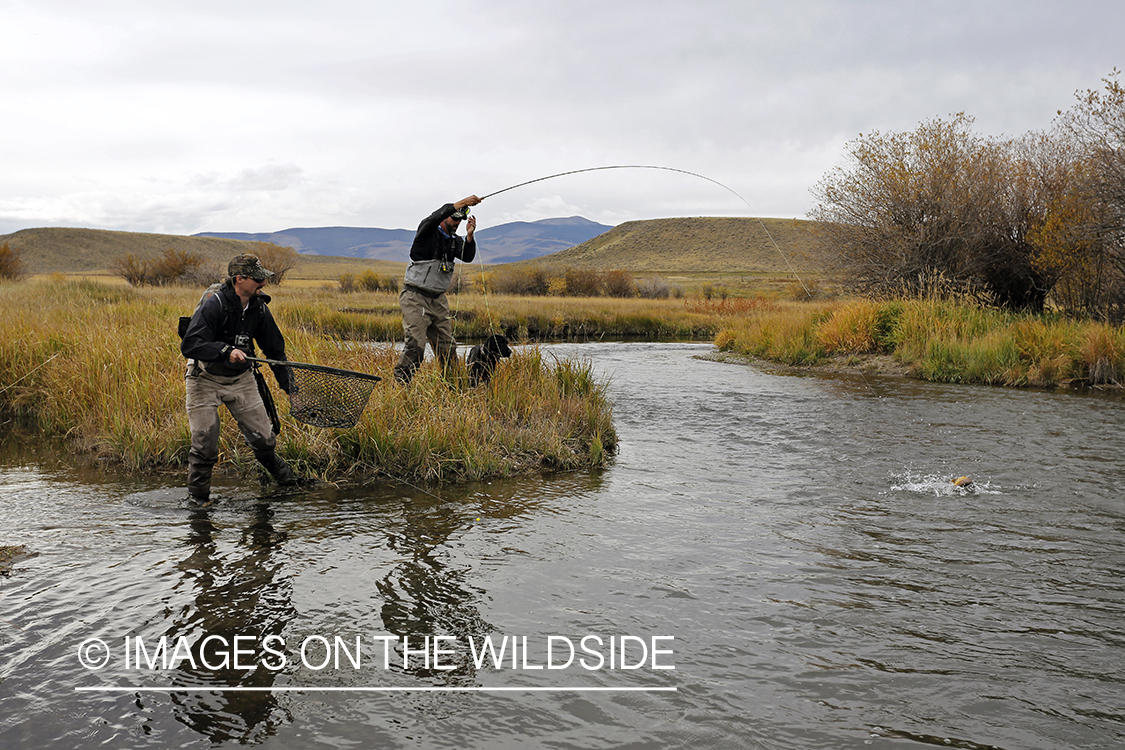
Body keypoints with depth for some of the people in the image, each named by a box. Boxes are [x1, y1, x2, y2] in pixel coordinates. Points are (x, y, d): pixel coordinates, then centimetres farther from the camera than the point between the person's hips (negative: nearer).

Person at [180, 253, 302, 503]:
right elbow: (189, 346, -31)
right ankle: (197, 497, 18)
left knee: (263, 439, 2)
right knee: (205, 446, -4)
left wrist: (288, 385, 8)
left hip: (241, 379, 5)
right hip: (205, 379, -4)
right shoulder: (213, 305, -23)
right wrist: (225, 350, -43)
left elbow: (274, 348, 8)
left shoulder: (259, 308, -5)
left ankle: (273, 464, 37)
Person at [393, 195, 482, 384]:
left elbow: (467, 257, -5)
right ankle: (399, 383, -9)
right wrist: (460, 203, -36)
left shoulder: (455, 241, 11)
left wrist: (469, 236, -23)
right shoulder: (428, 232, -7)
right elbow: (434, 218, -29)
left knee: (447, 346, 5)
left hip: (438, 300, 7)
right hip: (416, 298, -7)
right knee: (416, 346, -16)